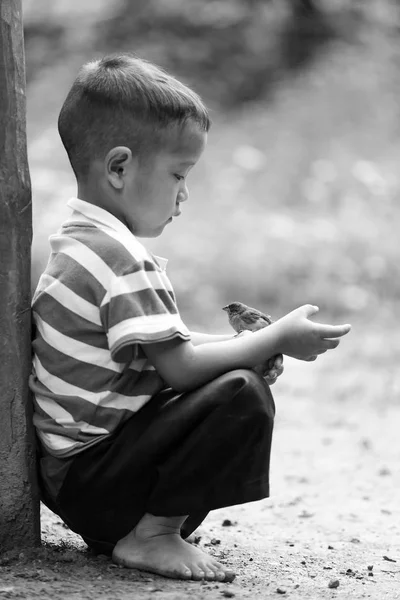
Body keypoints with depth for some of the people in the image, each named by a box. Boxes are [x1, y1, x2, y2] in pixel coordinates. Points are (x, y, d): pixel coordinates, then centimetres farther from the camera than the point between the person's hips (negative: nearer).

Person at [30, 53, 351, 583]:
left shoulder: (79, 243, 14)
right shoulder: (125, 262, -20)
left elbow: (161, 344, 20)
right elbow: (178, 365, -22)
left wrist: (246, 344, 10)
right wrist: (276, 341, -11)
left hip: (66, 469, 10)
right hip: (90, 476, -10)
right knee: (243, 396, -21)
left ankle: (120, 530, 10)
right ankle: (150, 535, -11)